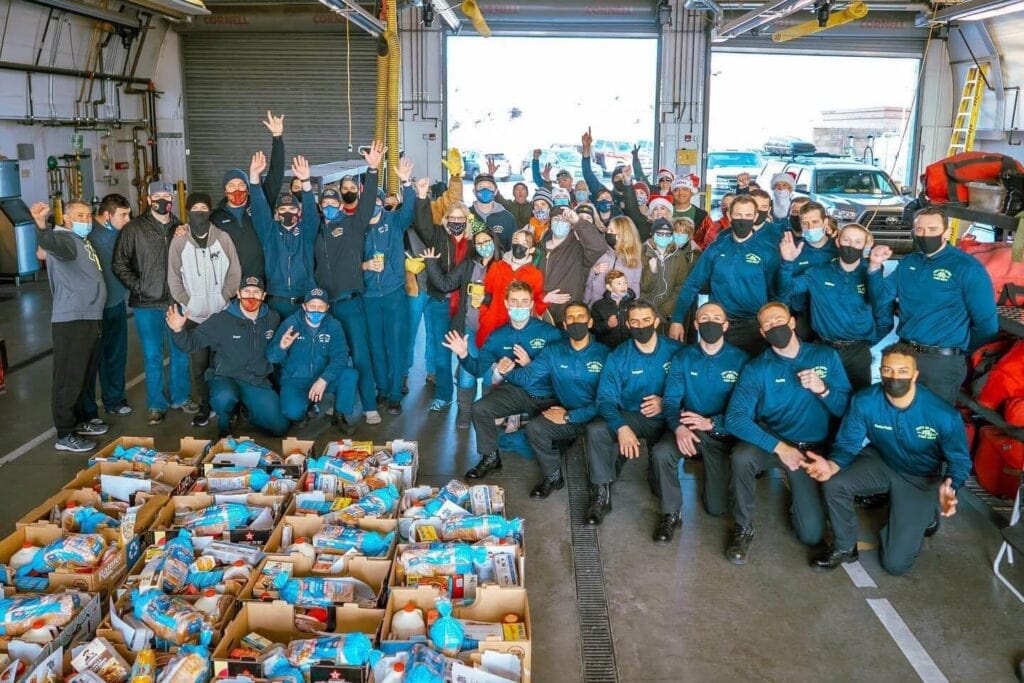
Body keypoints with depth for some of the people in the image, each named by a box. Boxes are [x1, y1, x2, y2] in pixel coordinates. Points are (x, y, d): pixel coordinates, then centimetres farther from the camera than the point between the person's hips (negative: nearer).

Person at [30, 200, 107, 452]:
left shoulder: (83, 240, 19)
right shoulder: (63, 238, -10)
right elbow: (49, 243, -37)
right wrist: (41, 223, -55)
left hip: (91, 317, 10)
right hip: (71, 320, -10)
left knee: (84, 375, 19)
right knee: (69, 377, -5)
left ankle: (78, 421, 33)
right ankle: (65, 435, 2)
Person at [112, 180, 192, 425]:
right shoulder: (134, 229, -4)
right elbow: (120, 264, -3)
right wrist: (137, 286, -10)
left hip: (176, 302, 3)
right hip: (147, 305, -3)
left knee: (180, 353, 12)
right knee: (152, 357, 5)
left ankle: (180, 397, 28)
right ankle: (156, 404, 18)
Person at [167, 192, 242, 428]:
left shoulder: (223, 238, 1)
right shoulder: (179, 241, 2)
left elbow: (234, 272, 1)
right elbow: (174, 277, 3)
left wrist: (224, 298, -7)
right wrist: (187, 302, -6)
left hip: (222, 312, 0)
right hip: (194, 314, 0)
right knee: (199, 362, 2)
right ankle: (204, 406, 15)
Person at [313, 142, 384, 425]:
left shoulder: (353, 225, 2)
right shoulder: (317, 230, 11)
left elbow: (367, 202, -7)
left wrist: (373, 170, -20)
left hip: (350, 301, -3)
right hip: (322, 302, 3)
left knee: (360, 354, -2)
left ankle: (370, 406, 4)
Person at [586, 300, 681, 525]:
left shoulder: (675, 351, -5)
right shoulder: (618, 357, -5)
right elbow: (606, 398, -14)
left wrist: (666, 403, -21)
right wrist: (621, 427, -33)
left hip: (665, 419, -1)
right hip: (630, 415, 1)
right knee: (595, 430, -27)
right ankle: (602, 494, -14)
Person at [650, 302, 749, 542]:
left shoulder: (740, 360, -5)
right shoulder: (682, 358, 2)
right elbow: (670, 400, -5)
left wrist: (712, 423, -26)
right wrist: (678, 427, -27)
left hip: (723, 433, -1)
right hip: (688, 429, 1)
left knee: (717, 508, -4)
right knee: (661, 452, -33)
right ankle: (671, 514, -12)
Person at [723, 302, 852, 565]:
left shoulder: (826, 356, -1)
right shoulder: (757, 368, -8)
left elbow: (846, 409, -1)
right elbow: (735, 418, -20)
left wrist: (823, 390, -22)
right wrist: (779, 447, -28)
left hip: (813, 449, 1)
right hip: (771, 442, -1)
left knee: (812, 535, -7)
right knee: (742, 457, -37)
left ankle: (800, 498, 28)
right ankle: (743, 528, -13)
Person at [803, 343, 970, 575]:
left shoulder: (944, 415, -29)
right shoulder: (864, 402, -25)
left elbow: (959, 460, -15)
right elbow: (848, 443, -15)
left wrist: (950, 487, -38)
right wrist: (832, 465, -39)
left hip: (921, 480, -2)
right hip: (880, 462, 2)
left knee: (895, 564, -6)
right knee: (834, 484, -29)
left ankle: (922, 517, 28)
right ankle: (845, 547, 0)